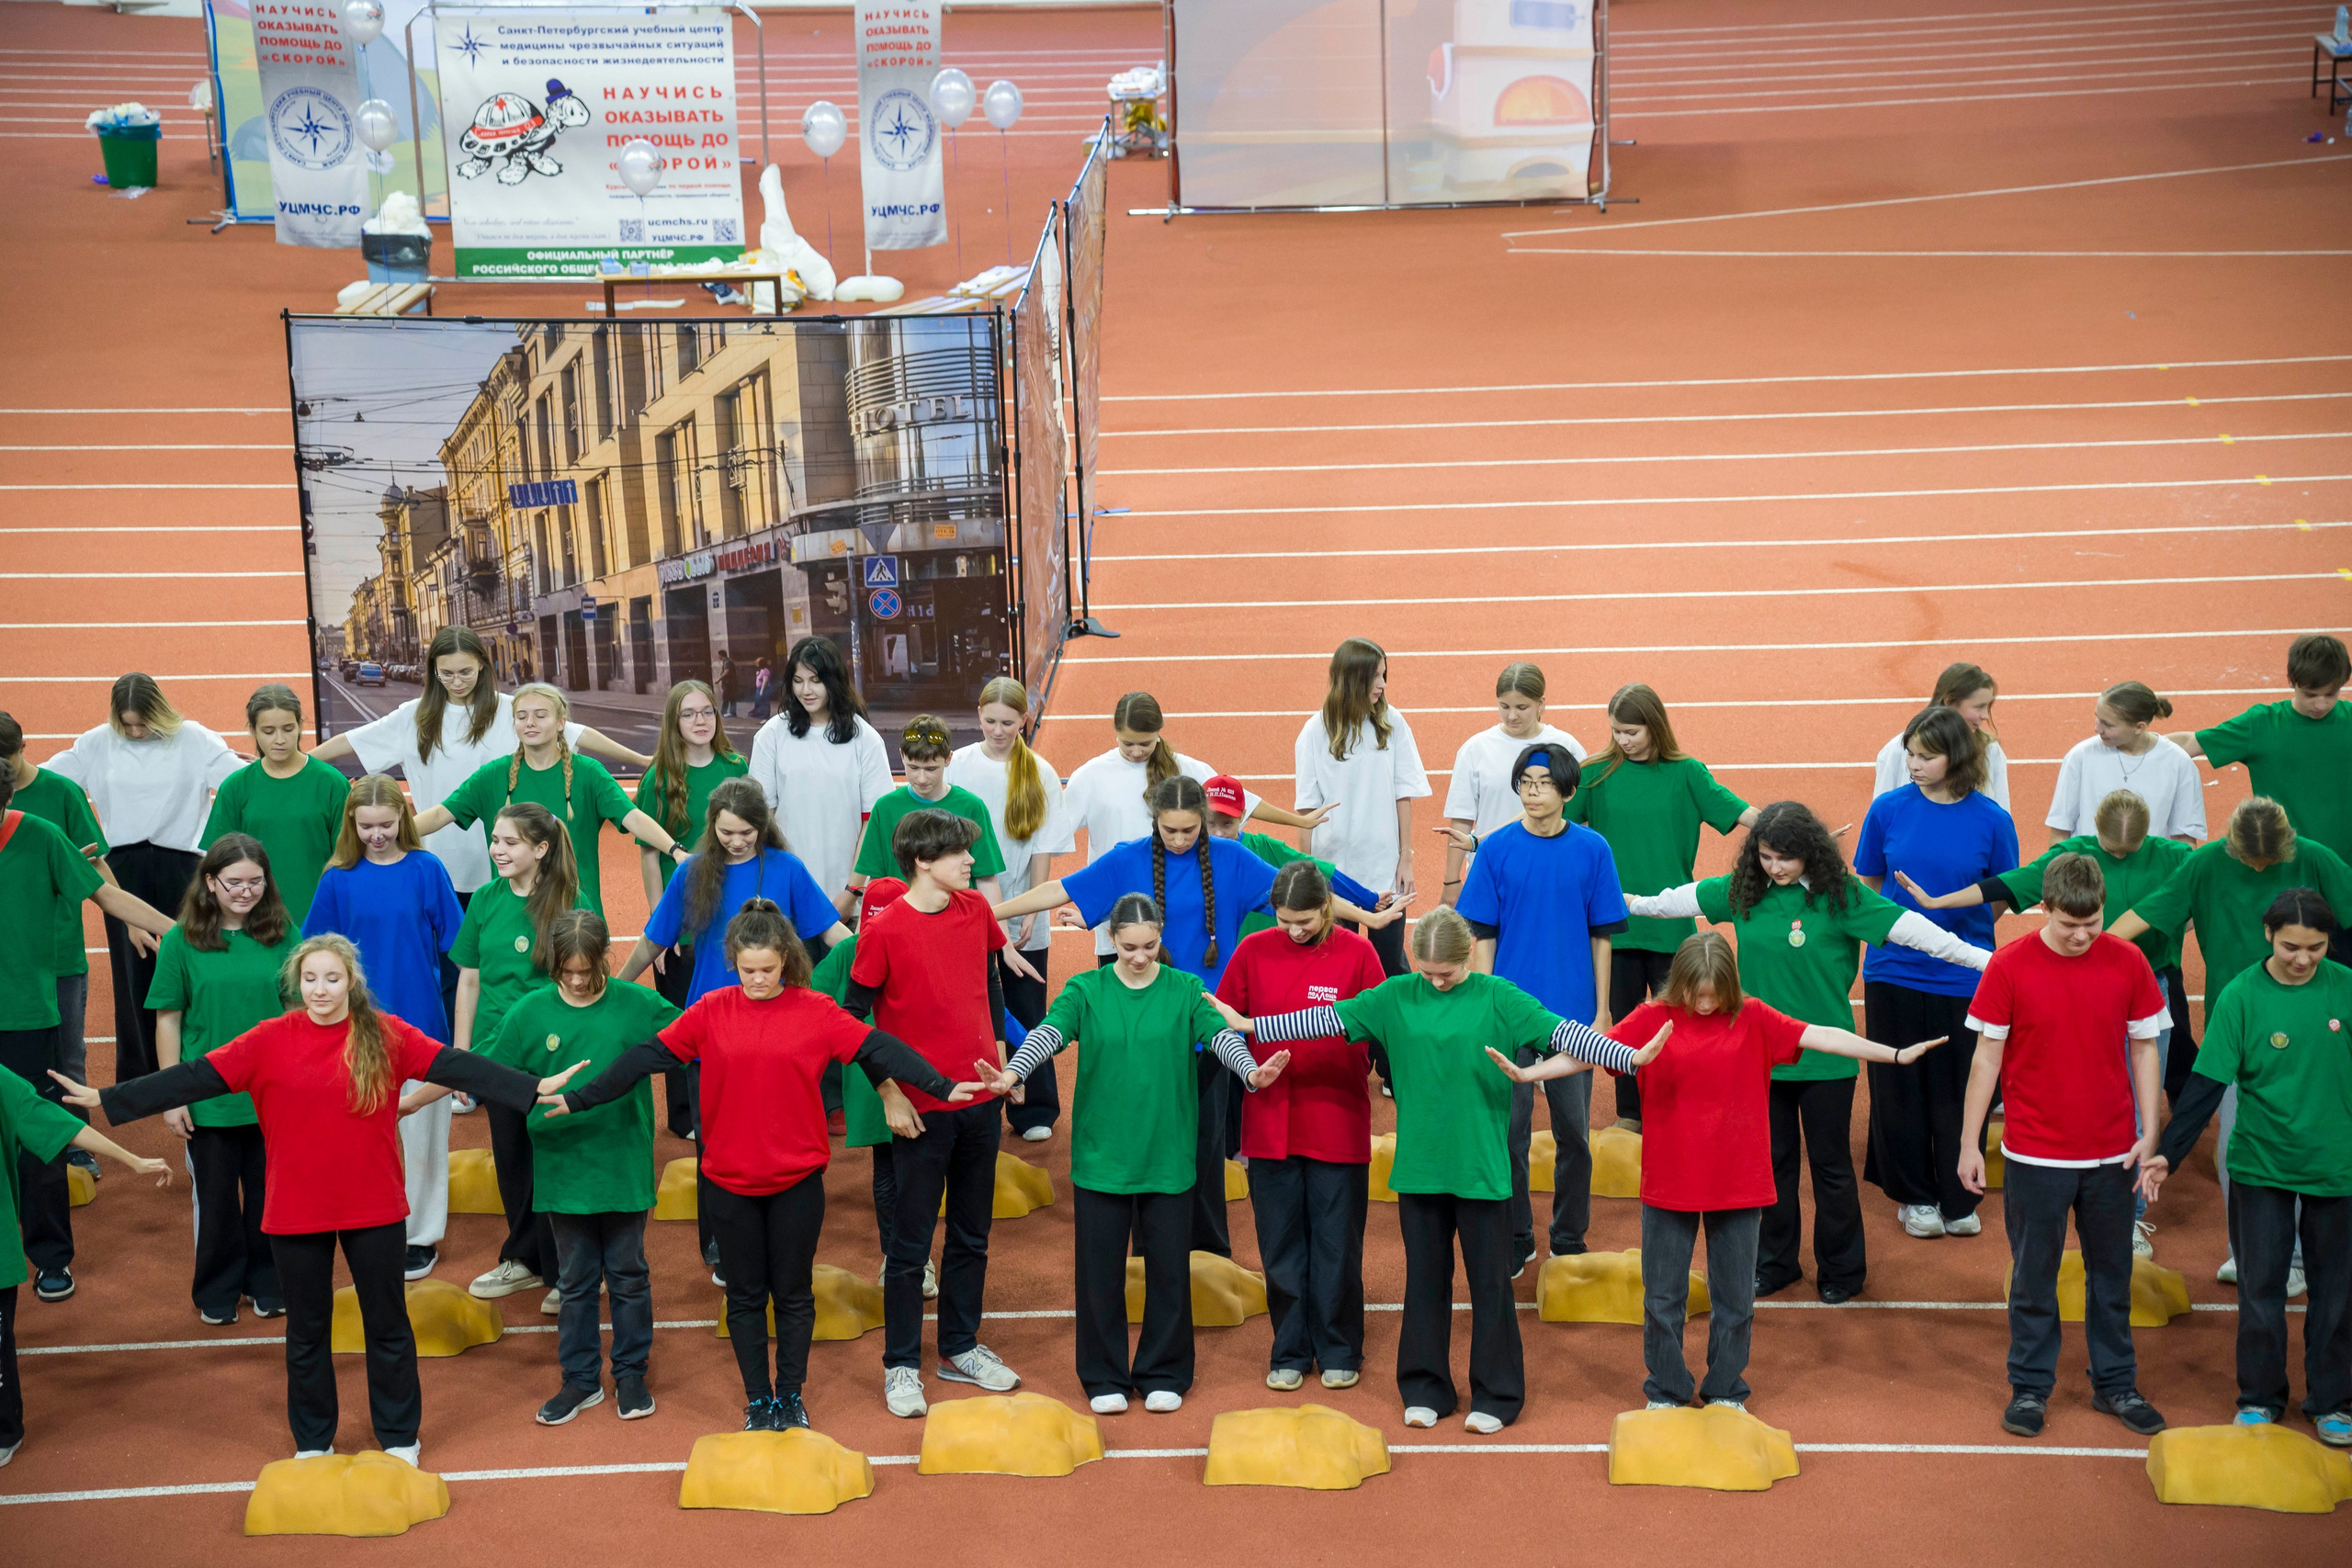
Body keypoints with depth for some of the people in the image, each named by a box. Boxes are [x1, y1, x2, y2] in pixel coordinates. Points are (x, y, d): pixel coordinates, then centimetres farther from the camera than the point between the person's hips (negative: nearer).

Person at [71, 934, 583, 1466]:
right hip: (296, 1213, 1)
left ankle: (399, 1438, 28)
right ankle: (312, 1443, 32)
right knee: (307, 1330, 15)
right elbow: (195, 1077, -7)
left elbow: (456, 1066, -10)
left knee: (387, 1323, 12)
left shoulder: (386, 1036, -7)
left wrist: (536, 1086, -17)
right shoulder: (270, 1040, -6)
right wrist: (105, 1099, -12)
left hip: (373, 1210, 0)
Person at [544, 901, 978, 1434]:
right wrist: (581, 1098, -3)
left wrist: (940, 1085, -18)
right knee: (745, 1295, 12)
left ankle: (791, 1397, 26)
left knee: (793, 1293, 11)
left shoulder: (815, 1013, -6)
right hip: (729, 1183, 1)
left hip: (798, 1180, -1)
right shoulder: (710, 1012, -3)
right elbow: (648, 1057, -2)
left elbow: (878, 1049, -10)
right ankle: (757, 1400, 25)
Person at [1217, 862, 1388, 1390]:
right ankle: (1290, 1352, 24)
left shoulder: (1356, 954, -5)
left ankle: (1339, 1352, 24)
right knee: (1281, 1244, 10)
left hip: (1337, 1123, -2)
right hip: (1270, 1123, 2)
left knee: (1336, 1242, 9)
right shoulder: (1253, 951, 0)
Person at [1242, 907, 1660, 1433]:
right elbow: (1331, 1018, 4)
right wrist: (1249, 1025, 2)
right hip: (1418, 1167, 2)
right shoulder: (1395, 996, 2)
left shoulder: (1498, 997, -5)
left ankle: (1496, 1395, 19)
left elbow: (1558, 1031, -10)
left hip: (1481, 1169, -2)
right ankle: (1426, 1389, 25)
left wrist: (1630, 1057, -21)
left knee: (1490, 1281, 7)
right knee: (1425, 1279, 12)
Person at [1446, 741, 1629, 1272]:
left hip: (1573, 1010, 0)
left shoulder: (1591, 849, -2)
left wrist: (1602, 1009, 1)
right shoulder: (1496, 849, -2)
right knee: (1509, 1128, 6)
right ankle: (1515, 1240, 21)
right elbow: (1483, 934, 1)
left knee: (1573, 1129, 9)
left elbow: (1601, 935, 3)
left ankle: (1569, 1239, 25)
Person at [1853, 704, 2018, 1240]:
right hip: (1894, 971, 1)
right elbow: (1866, 887, 8)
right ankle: (1915, 1195, 26)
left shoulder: (1991, 819, -5)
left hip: (1963, 977, -1)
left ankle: (1959, 1200, 26)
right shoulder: (1889, 809, -2)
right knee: (1899, 1088, 9)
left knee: (1957, 1091, 9)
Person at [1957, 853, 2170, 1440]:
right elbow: (1986, 1058, -5)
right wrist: (1969, 1143, -4)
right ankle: (2030, 1388, 21)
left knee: (2112, 1274, 14)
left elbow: (2143, 1048, 5)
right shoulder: (2009, 966, -9)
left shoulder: (2128, 962, -3)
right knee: (2034, 1277, 9)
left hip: (2111, 1153, 2)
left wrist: (2149, 1130, -2)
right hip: (2034, 1154, -2)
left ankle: (2115, 1384, 29)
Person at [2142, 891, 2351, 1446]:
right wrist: (2168, 1153, -16)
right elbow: (2207, 1082, -11)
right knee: (2261, 1285, 8)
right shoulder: (2241, 996, -11)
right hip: (2260, 1165, -1)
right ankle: (2260, 1397, 24)